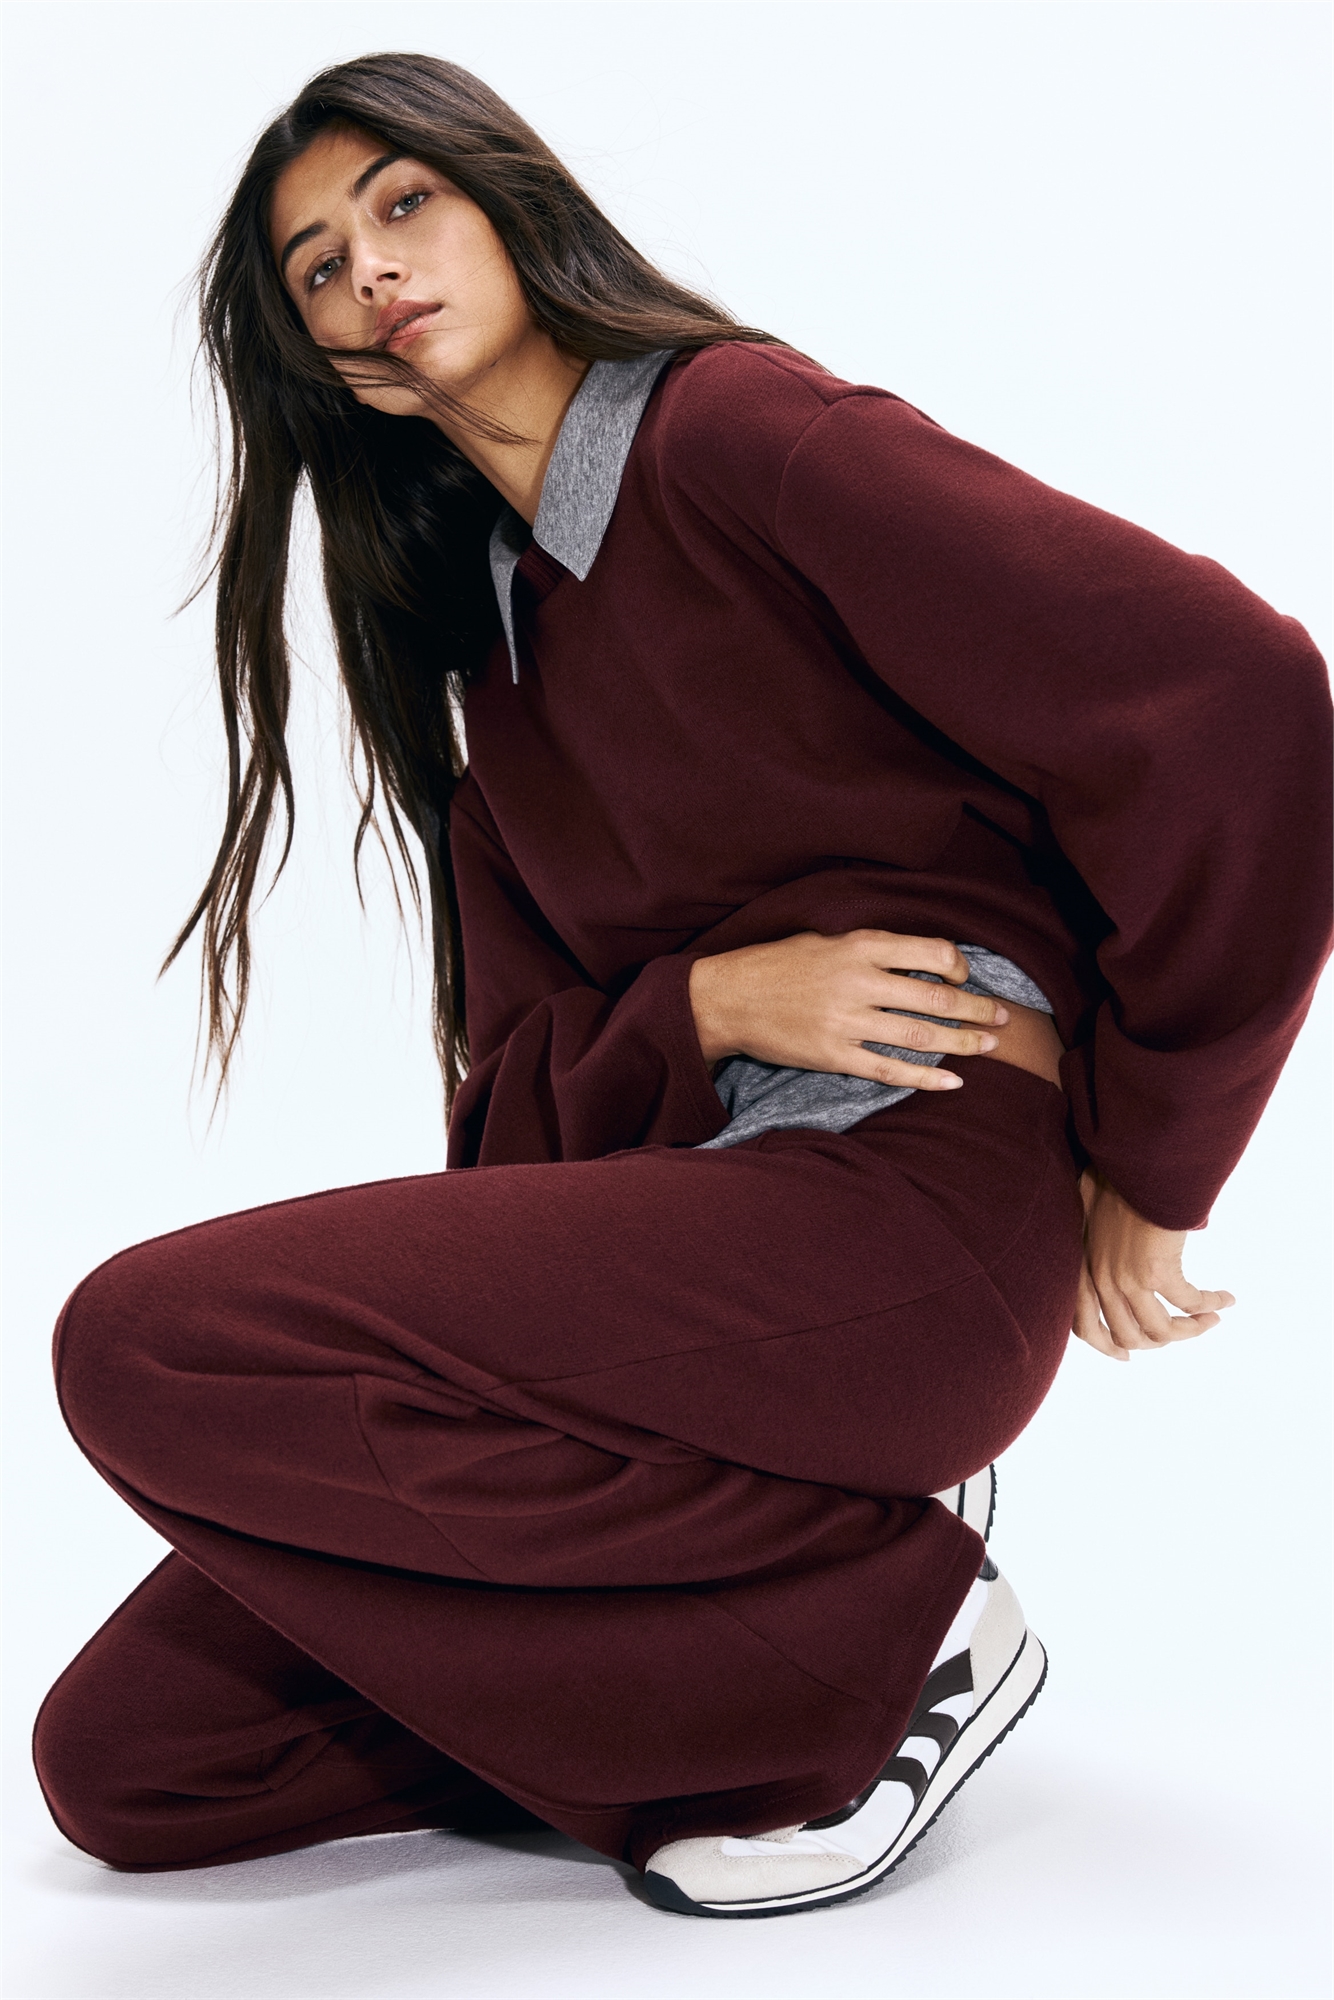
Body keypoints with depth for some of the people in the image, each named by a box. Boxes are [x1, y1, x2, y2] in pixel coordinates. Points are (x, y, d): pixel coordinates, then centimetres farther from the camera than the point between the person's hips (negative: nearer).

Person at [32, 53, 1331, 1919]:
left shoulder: (742, 432, -2)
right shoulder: (482, 639, 21)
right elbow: (523, 1080, 13)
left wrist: (1146, 1171, -5)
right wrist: (712, 1004, -11)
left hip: (904, 1200, -8)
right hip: (664, 1232, 8)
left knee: (144, 1346, -23)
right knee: (120, 1759, 0)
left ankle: (881, 1633, -10)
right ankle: (817, 1525, 5)